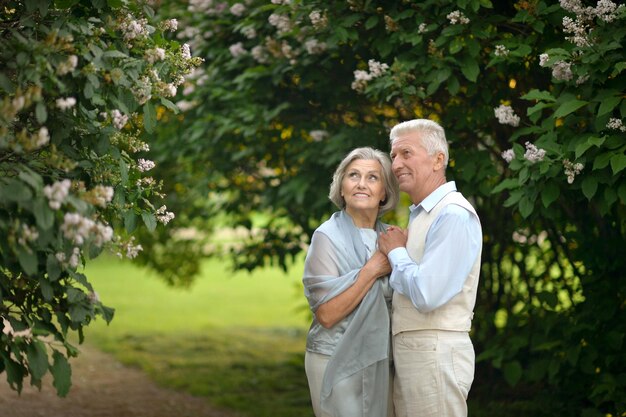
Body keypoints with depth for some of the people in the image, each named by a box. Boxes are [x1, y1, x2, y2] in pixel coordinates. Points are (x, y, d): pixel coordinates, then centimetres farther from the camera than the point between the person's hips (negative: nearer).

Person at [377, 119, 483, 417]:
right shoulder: (421, 214, 17)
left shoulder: (454, 216, -15)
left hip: (434, 352, -10)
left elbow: (426, 295, -23)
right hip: (410, 349, 10)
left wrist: (395, 252, -8)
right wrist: (397, 251, 4)